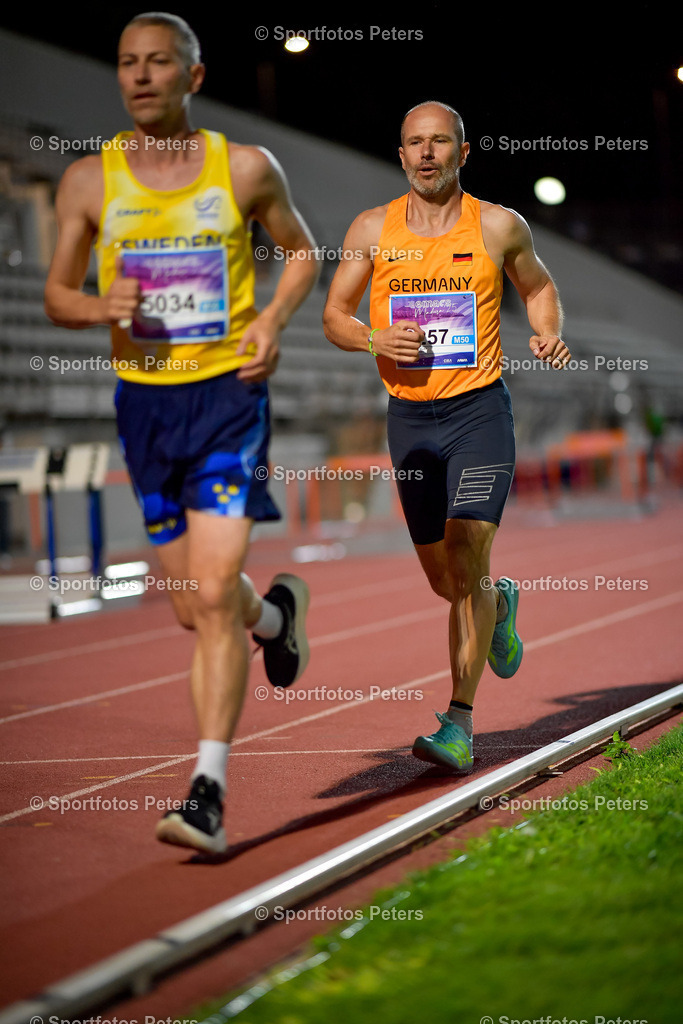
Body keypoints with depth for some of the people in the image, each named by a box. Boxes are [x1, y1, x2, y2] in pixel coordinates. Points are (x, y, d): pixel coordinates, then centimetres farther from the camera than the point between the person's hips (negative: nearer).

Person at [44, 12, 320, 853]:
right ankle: (276, 612, 48)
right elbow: (57, 295, 8)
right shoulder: (89, 181, 2)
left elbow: (301, 250, 15)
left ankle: (208, 792, -12)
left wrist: (273, 318, -4)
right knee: (193, 607, 11)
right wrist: (101, 307, -14)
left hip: (228, 390, -3)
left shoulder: (247, 169, 0)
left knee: (213, 593, -15)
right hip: (144, 399, 3)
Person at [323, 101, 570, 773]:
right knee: (445, 581, 11)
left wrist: (551, 335, -3)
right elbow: (334, 314, 9)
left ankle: (459, 724, -11)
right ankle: (499, 602, 48)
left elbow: (538, 288, 17)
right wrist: (374, 339, -12)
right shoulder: (372, 230, 3)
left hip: (480, 412, -3)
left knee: (464, 565, -15)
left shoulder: (498, 226, 0)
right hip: (409, 417, 3)